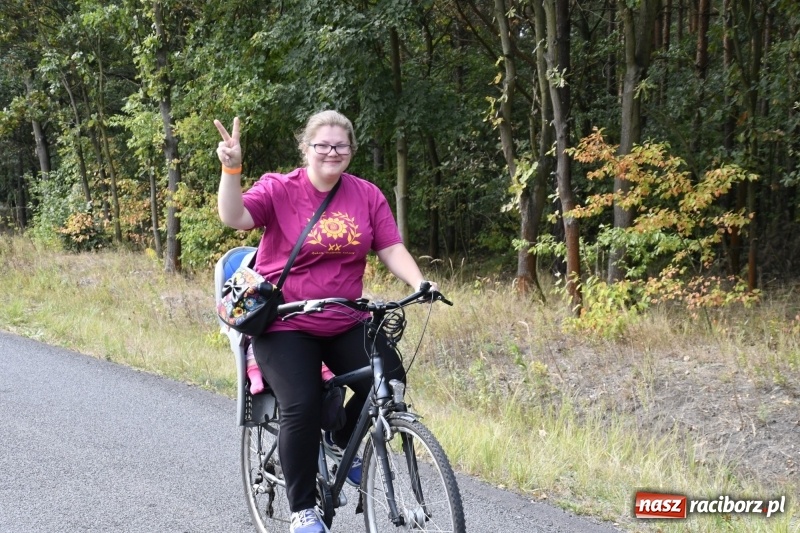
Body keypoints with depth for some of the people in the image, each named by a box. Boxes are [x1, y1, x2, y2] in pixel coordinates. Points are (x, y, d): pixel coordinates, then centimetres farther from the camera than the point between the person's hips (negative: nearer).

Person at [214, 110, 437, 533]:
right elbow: (233, 218, -21)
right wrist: (231, 169, -35)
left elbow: (391, 249, -1)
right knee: (301, 407, -18)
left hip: (345, 324, 4)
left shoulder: (367, 196, 2)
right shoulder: (278, 190, -7)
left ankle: (340, 442, 14)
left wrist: (418, 283, -18)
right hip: (286, 326, -3)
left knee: (389, 377, -16)